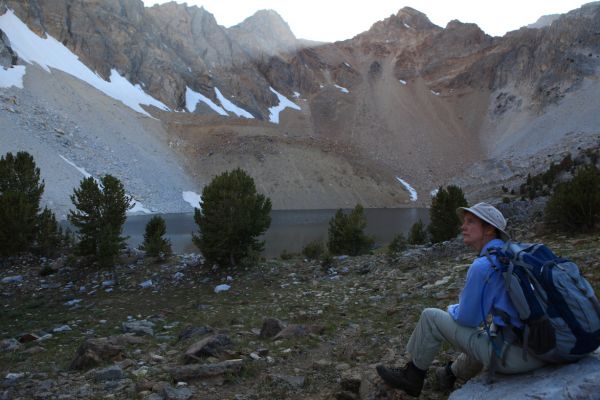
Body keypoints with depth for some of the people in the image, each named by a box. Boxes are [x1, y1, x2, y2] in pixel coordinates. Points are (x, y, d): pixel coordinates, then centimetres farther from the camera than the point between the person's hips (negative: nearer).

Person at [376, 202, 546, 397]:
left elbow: (467, 318, -7)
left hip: (513, 357, -8)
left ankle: (412, 376, 24)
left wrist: (452, 309, 15)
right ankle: (452, 373, 55)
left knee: (431, 317, 4)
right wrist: (465, 307, 26)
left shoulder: (482, 266, -16)